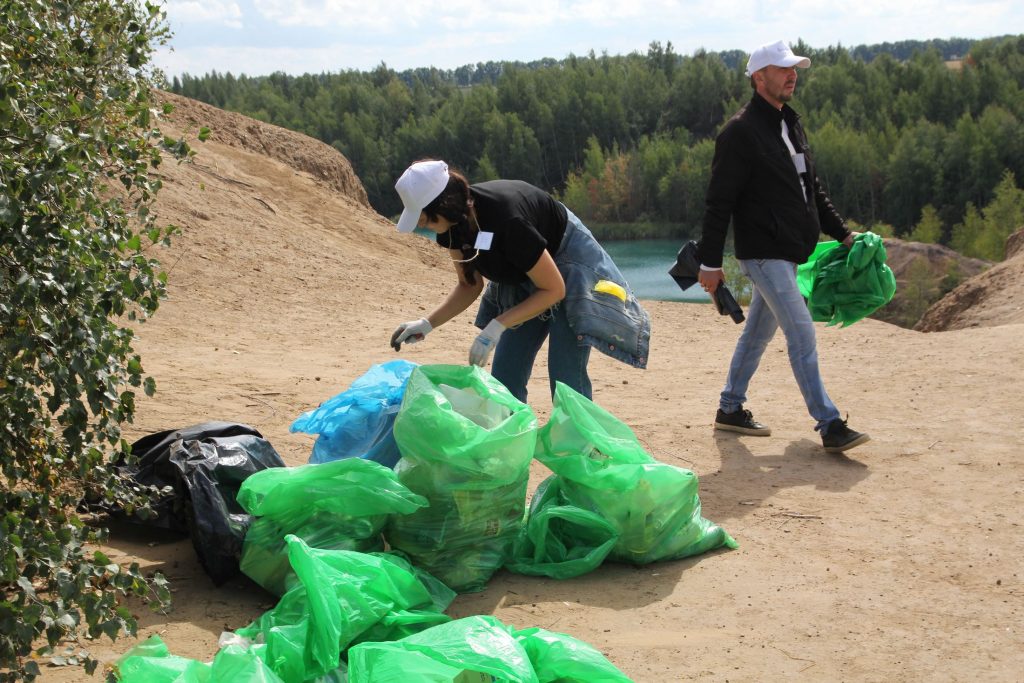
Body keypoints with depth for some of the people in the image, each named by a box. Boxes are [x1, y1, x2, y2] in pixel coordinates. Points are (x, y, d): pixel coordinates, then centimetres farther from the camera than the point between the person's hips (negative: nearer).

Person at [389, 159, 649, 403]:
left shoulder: (506, 218, -38)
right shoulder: (454, 224, -15)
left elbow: (554, 289, -28)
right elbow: (469, 285, -1)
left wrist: (497, 326, -34)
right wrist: (428, 323, -14)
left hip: (568, 267, -8)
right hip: (520, 278, 8)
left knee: (566, 378, -13)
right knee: (504, 378, 3)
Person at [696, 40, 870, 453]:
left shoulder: (791, 125, 15)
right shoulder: (741, 132, -12)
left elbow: (812, 190, 24)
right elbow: (719, 202, -13)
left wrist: (842, 233, 20)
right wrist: (710, 262, -14)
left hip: (788, 252, 9)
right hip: (762, 252, -9)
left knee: (759, 331, 16)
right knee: (802, 334, -12)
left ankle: (730, 409, 27)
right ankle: (829, 426, -10)